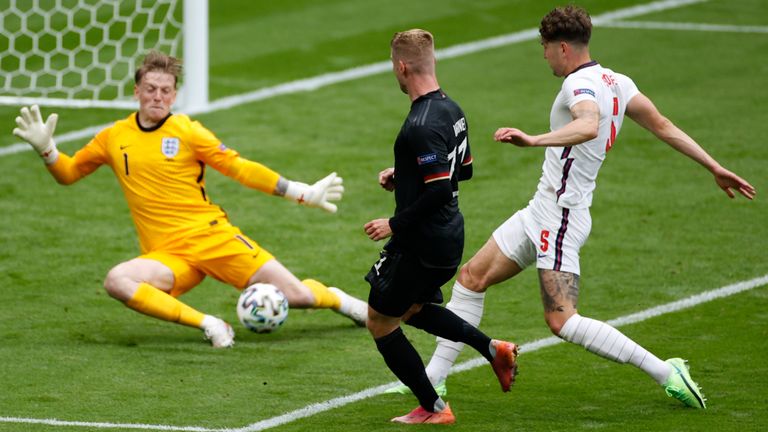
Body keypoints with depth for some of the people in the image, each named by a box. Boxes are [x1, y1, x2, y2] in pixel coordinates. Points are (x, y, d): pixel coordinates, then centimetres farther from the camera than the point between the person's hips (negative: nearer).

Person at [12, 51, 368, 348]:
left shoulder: (186, 131, 1)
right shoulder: (114, 138, 9)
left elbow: (239, 168, 3)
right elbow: (68, 173, 22)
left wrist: (303, 193, 0)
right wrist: (45, 148, 2)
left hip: (214, 237, -2)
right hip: (168, 256, 2)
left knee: (296, 295, -9)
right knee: (117, 281, -32)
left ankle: (340, 300, 27)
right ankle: (206, 324, -27)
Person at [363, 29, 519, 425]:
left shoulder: (421, 127, -25)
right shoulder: (450, 109, 5)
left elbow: (439, 191, -29)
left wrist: (395, 224, -19)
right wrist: (403, 175, 16)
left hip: (422, 244, -10)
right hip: (450, 239, 10)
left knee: (379, 322, 7)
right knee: (413, 309, 30)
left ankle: (432, 408, 11)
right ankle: (491, 349, 19)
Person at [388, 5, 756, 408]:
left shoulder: (581, 84, -19)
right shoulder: (616, 82, 10)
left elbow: (589, 126, -41)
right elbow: (663, 126, 14)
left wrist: (534, 140, -51)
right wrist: (714, 167, 18)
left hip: (560, 217, -11)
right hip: (542, 210, 11)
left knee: (562, 321, -16)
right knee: (471, 277, 14)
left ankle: (666, 373, -14)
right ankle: (433, 379, 21)